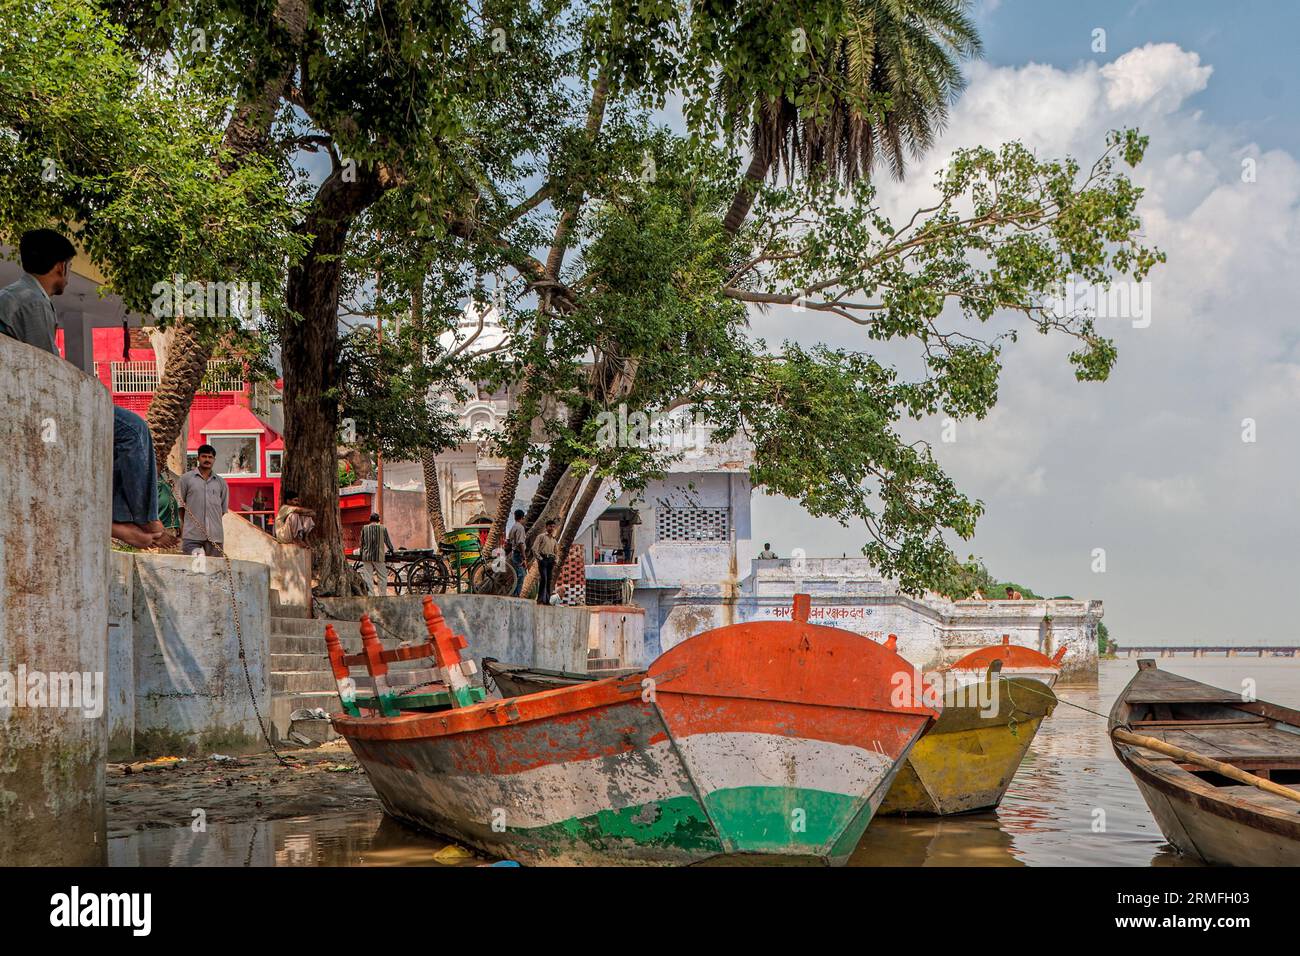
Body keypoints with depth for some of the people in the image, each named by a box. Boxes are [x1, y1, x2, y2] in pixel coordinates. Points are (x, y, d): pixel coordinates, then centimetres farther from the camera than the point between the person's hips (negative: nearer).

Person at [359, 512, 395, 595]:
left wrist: (361, 553, 22)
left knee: (368, 578, 5)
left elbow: (362, 542, 8)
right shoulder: (383, 528, 0)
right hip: (378, 556, -1)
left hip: (366, 556, 1)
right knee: (383, 577, 7)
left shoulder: (365, 528, 3)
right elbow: (387, 541, 8)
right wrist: (392, 549, 26)